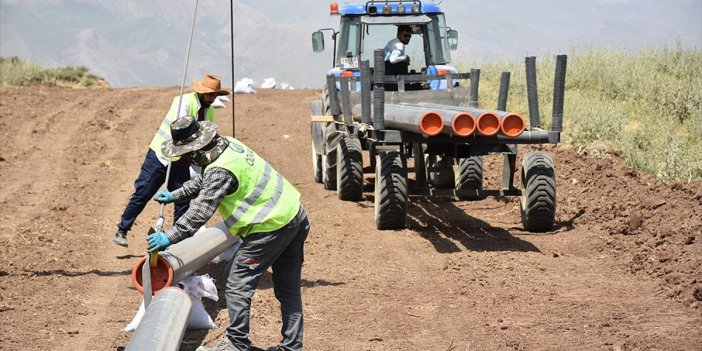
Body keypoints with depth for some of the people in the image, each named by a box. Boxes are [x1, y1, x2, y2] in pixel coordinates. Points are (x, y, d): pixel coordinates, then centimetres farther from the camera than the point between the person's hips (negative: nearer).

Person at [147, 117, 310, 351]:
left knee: (237, 283, 1)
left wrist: (169, 238, -19)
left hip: (271, 227, -10)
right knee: (288, 289, 14)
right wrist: (175, 196, 26)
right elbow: (203, 181, 24)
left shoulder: (221, 171, -22)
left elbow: (200, 212, -23)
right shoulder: (229, 145, 7)